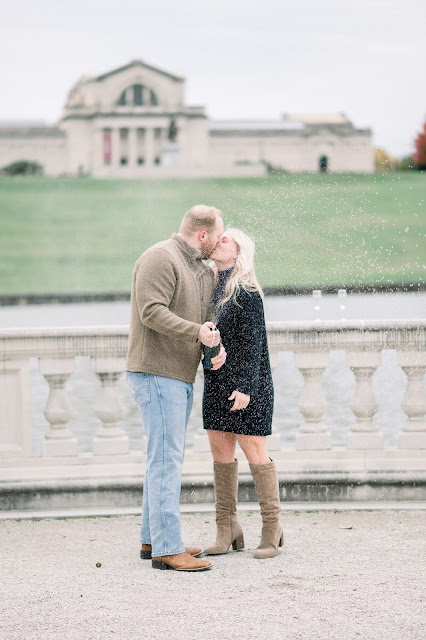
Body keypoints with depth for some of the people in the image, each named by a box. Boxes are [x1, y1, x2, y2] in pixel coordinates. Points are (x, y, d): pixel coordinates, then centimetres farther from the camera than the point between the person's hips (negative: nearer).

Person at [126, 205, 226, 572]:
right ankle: (167, 549, -12)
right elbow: (152, 311, -21)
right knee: (166, 458, -12)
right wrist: (196, 331, -28)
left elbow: (208, 318, 15)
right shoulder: (160, 259, -12)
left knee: (166, 458, 14)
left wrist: (218, 346, -6)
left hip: (182, 377, 10)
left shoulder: (205, 272, 18)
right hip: (156, 372, -10)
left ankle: (153, 539, 23)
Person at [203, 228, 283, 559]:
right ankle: (227, 529, 13)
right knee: (220, 451, 7)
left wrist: (245, 386, -19)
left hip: (245, 383, -8)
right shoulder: (211, 287, 12)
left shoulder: (246, 291, -11)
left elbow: (253, 343, -14)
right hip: (216, 382, 8)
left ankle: (272, 528, 7)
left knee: (254, 452, -3)